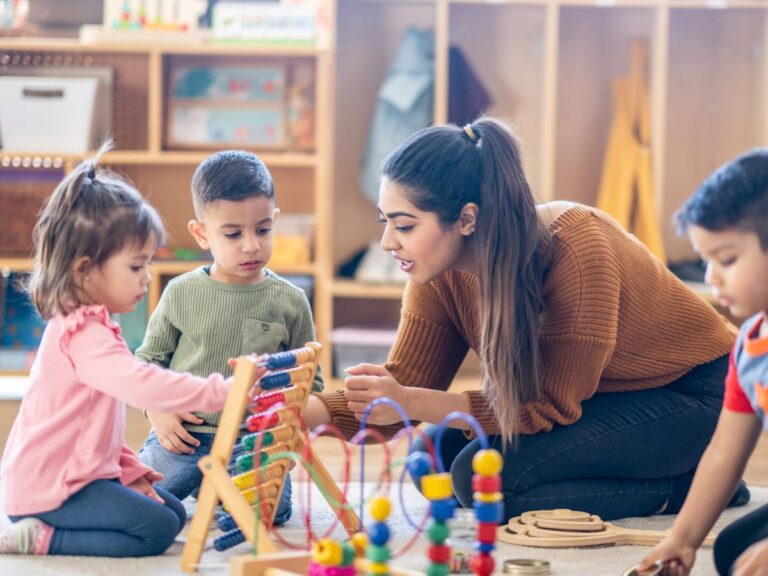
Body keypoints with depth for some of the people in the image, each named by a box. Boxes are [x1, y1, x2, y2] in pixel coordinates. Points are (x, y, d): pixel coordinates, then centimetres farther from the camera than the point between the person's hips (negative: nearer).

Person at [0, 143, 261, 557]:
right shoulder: (82, 335, -21)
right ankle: (42, 538, -10)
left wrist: (130, 471, 14)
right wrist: (219, 392, -39)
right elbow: (142, 385, -37)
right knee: (158, 528, -16)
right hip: (48, 488, -11)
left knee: (174, 512, 12)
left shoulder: (86, 326, 15)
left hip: (81, 473, 11)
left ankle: (41, 533, 7)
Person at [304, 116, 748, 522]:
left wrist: (411, 403, -34)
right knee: (436, 456, -9)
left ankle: (682, 488, -9)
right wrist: (303, 411, -26)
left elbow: (553, 406, -27)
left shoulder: (575, 249, -31)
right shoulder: (440, 275, -10)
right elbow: (404, 388, -7)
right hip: (605, 398, 9)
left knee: (482, 474, -24)